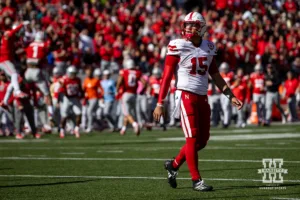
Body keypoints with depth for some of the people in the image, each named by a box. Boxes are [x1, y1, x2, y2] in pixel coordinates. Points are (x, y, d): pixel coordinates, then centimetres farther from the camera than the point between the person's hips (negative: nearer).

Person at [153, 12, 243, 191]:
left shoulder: (208, 48, 9)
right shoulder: (178, 47, -7)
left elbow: (215, 75, 18)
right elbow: (167, 77, -7)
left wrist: (231, 96, 13)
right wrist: (160, 104, -9)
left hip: (202, 97, 6)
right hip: (186, 95, -6)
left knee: (202, 140, 8)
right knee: (192, 138, -6)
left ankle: (174, 165, 26)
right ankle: (197, 180, 1)